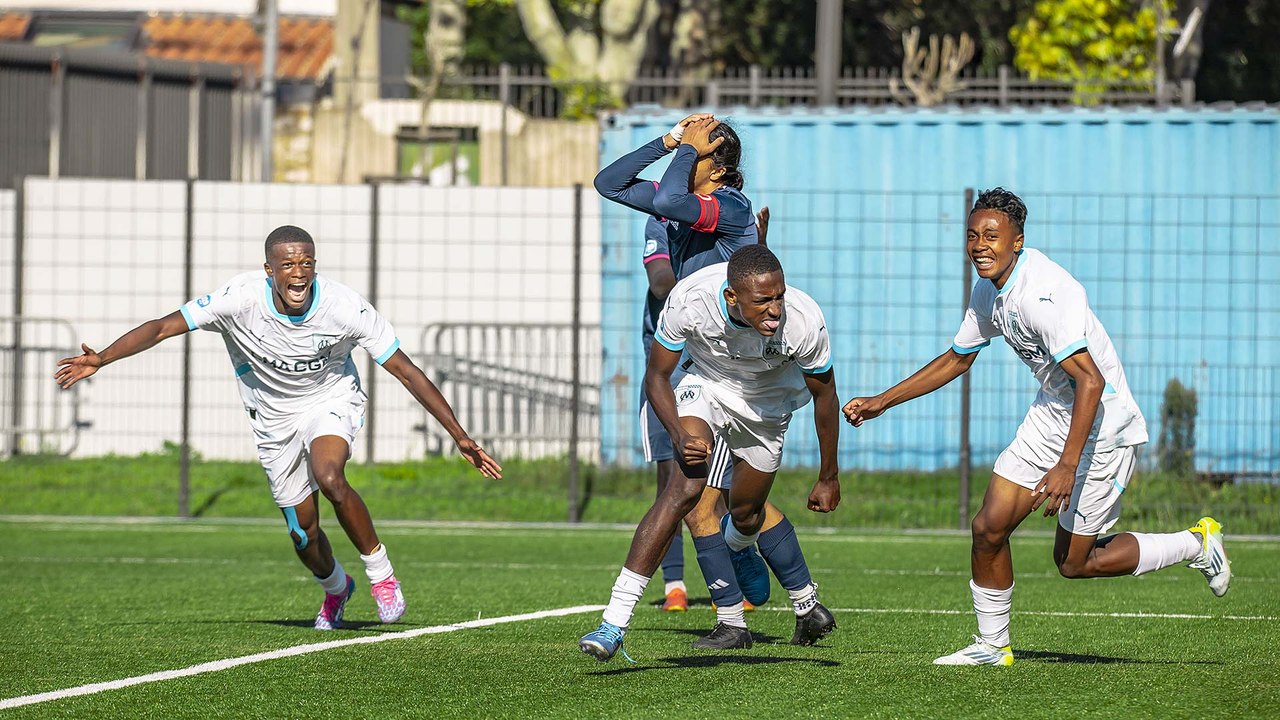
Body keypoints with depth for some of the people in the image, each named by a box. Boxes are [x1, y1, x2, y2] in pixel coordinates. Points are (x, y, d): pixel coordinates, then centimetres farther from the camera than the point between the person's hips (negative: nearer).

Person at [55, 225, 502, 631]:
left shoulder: (346, 308, -26)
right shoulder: (241, 299, -25)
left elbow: (407, 372, -20)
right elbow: (163, 327, -21)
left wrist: (460, 437, -21)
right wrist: (99, 360, -33)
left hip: (331, 402, -2)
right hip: (275, 419, 2)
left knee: (329, 477, -34)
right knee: (304, 534, 6)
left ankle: (380, 571, -12)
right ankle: (335, 589, 42)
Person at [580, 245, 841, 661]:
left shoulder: (804, 322, -32)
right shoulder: (690, 299, -35)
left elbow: (825, 396, -12)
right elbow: (656, 376, -17)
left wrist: (828, 479, -3)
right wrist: (680, 437, -34)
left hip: (767, 404, 1)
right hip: (707, 387, -1)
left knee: (747, 517, 8)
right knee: (685, 487, -23)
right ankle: (614, 622, -28)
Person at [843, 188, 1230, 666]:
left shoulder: (1042, 293, -29)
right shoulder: (989, 289, 1)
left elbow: (1092, 382, -33)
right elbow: (957, 359, 18)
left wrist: (1067, 467, -37)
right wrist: (882, 402, 15)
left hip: (1102, 427, -8)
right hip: (1052, 414, 8)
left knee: (1074, 562, 1)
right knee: (989, 527, 2)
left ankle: (1196, 544, 17)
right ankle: (991, 645, 18)